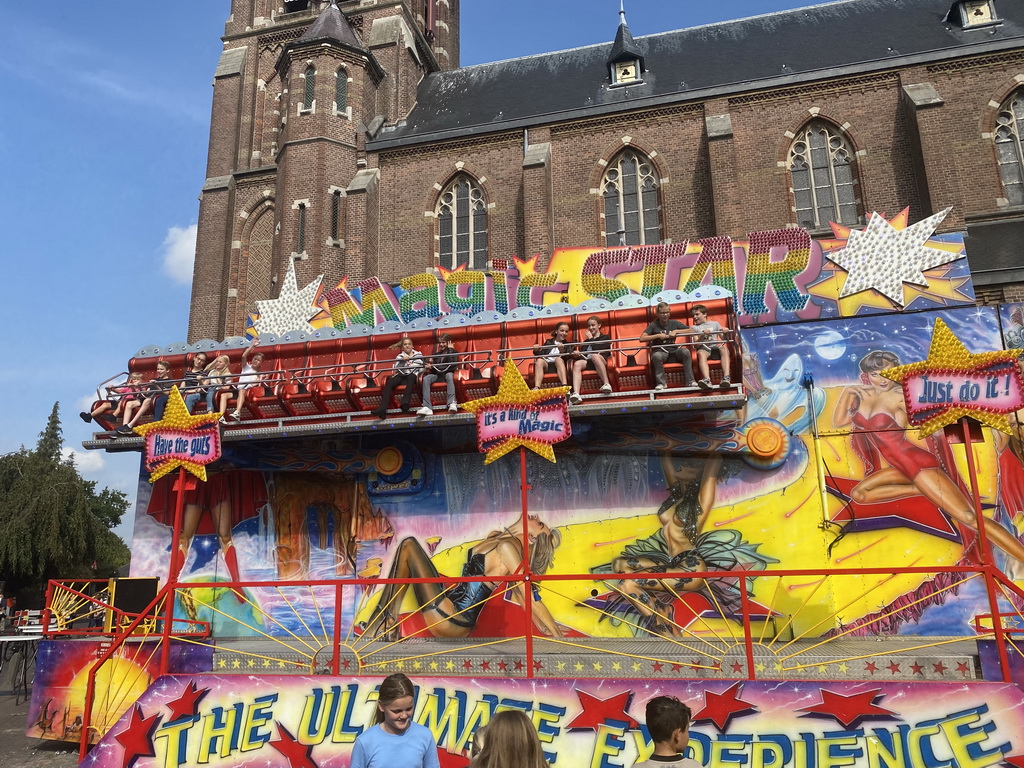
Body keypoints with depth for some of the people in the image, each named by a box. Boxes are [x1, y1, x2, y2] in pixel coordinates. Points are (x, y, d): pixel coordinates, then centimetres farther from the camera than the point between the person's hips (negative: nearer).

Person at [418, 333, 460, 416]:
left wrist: (450, 350, -2)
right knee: (426, 378, -31)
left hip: (447, 373, -3)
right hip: (436, 374, 3)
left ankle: (452, 404, -58)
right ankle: (427, 407, -45)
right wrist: (428, 366, -9)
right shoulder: (436, 354, 25)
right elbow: (431, 363, 15)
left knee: (449, 375, -40)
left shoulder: (453, 352, 14)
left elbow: (452, 364, -6)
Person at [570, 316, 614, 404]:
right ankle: (576, 394, -54)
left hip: (601, 361, -3)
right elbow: (582, 353, 18)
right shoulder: (586, 341, 34)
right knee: (577, 364, -33)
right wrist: (577, 353, -5)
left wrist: (591, 338, 11)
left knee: (594, 356, -40)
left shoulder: (605, 337, 21)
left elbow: (598, 350, 1)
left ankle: (606, 384, -43)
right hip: (587, 362, 3)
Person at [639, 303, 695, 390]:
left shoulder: (674, 323, 11)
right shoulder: (654, 325, 2)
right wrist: (658, 335, -14)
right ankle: (661, 383, -24)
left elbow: (691, 331, 7)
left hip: (674, 351, 3)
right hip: (660, 351, -2)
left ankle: (690, 381, -23)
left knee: (685, 351, -28)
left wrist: (676, 331, -5)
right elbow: (642, 339, -11)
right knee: (656, 355, -38)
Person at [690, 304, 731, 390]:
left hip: (716, 348, 1)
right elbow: (696, 345, 8)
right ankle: (707, 380, -62)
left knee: (724, 348, -34)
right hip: (704, 349, -1)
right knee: (701, 353, -38)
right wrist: (703, 335, -10)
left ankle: (726, 377, -52)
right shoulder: (694, 328, 24)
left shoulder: (715, 323, 27)